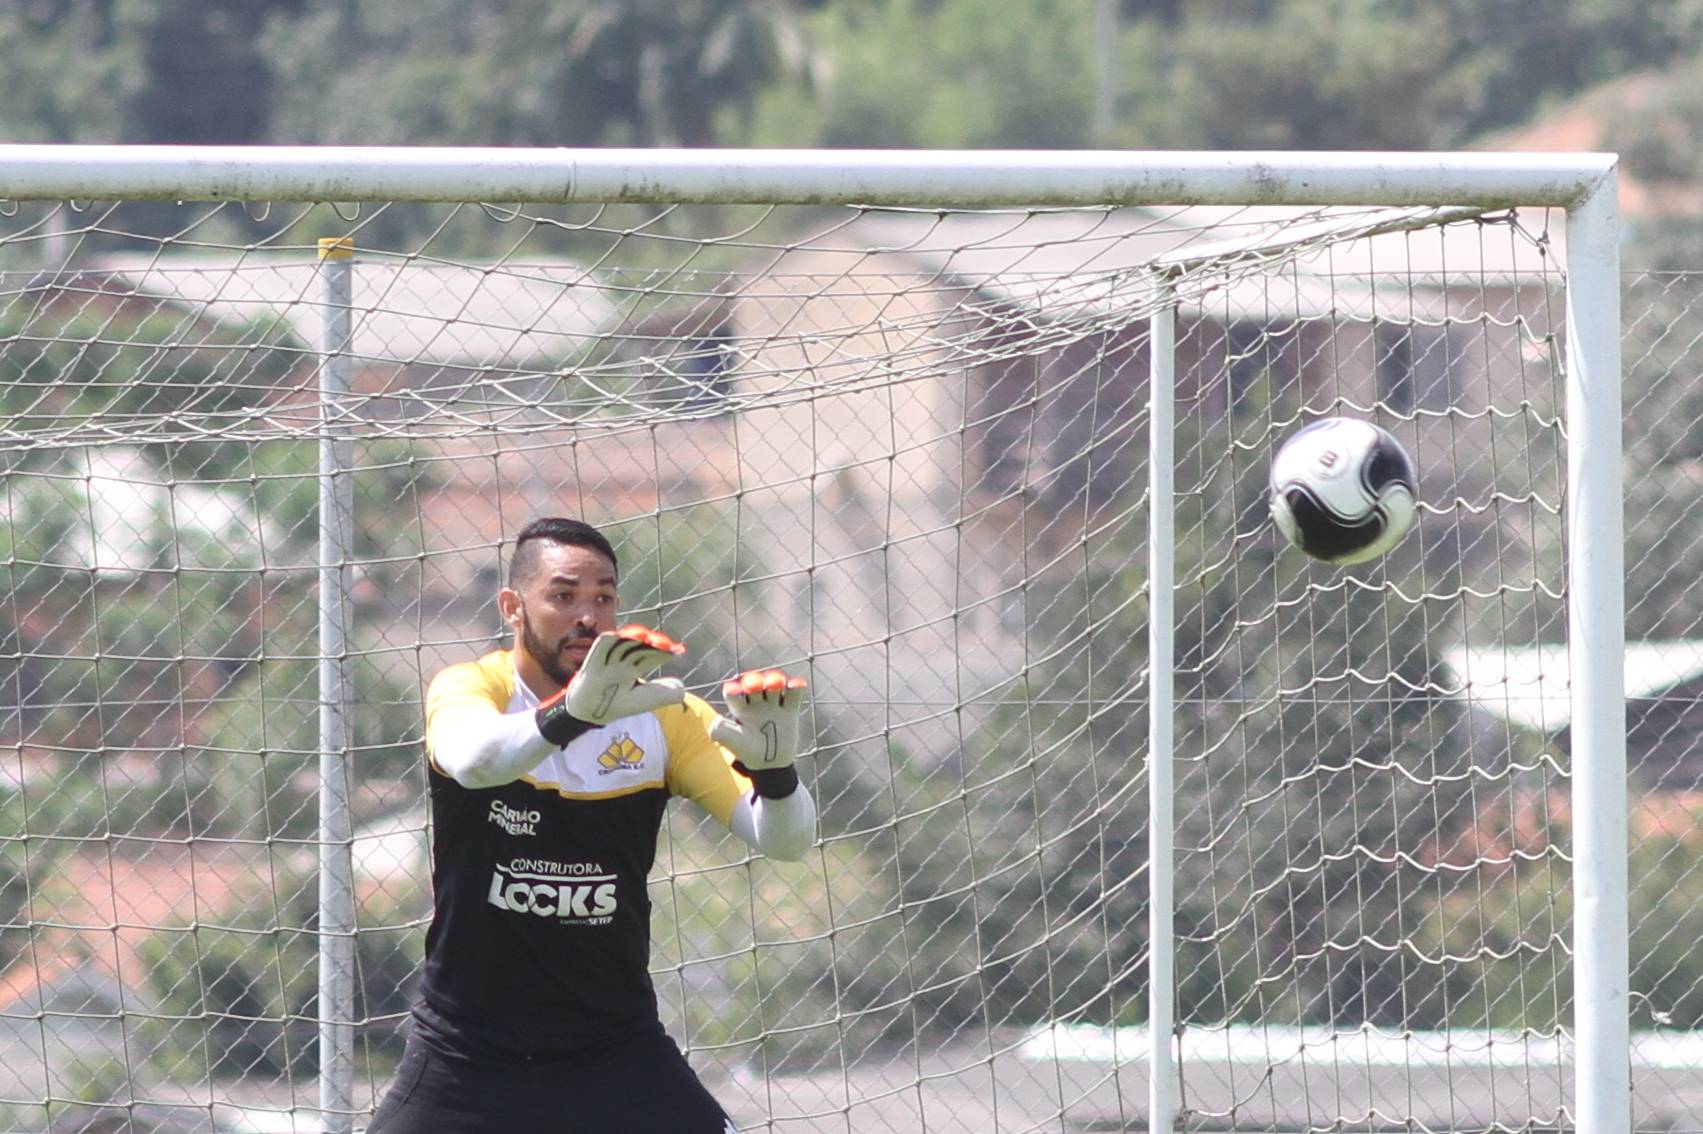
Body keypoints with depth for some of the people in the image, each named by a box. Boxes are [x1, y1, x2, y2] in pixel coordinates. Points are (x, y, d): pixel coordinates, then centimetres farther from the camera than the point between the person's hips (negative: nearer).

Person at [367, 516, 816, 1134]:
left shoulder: (661, 716, -3)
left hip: (617, 1053, 1)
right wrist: (572, 712, -54)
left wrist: (773, 768, -35)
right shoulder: (468, 688, -9)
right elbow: (473, 759, -34)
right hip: (467, 1054, -1)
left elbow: (785, 840, -11)